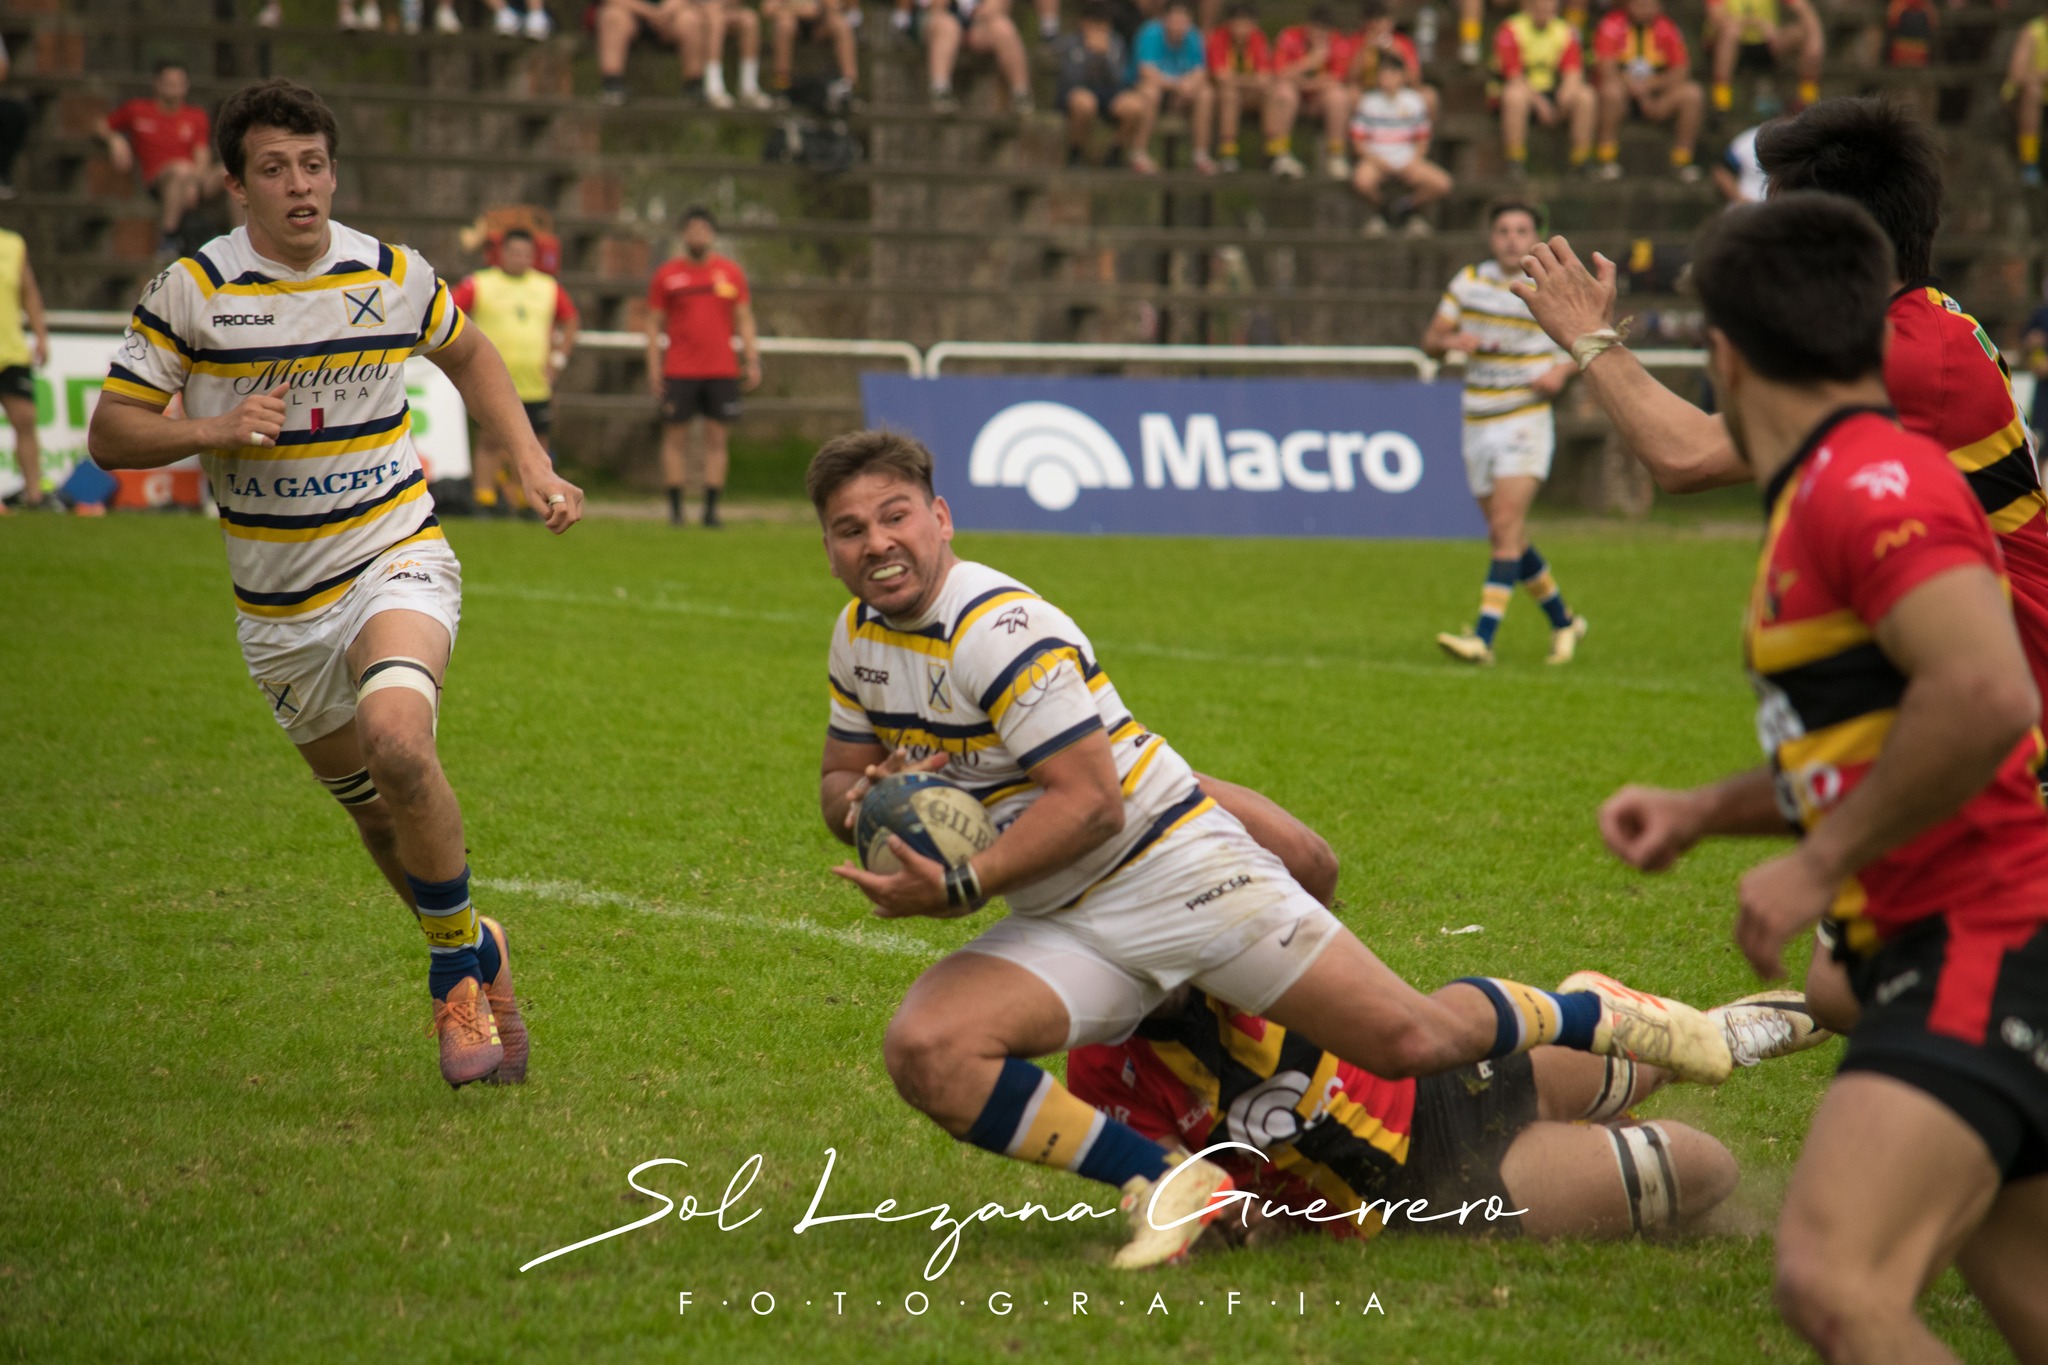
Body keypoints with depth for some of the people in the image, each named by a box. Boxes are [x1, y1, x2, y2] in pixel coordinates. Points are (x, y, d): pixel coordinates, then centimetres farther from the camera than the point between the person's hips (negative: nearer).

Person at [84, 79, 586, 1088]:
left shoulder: (394, 275, -2)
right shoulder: (190, 291, -7)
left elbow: (467, 354, 19)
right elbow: (111, 433, -5)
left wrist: (533, 467, 10)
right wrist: (214, 430, -22)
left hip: (396, 560, -2)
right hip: (276, 607, 2)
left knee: (396, 740, -29)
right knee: (370, 808, 10)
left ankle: (456, 968, -11)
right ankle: (479, 957, 37)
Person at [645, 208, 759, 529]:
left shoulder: (731, 272, 8)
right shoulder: (666, 275, 4)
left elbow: (744, 320, 11)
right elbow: (655, 323, 7)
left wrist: (753, 361, 1)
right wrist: (653, 366, -1)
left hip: (722, 370, 1)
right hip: (679, 370, -1)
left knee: (716, 438, 0)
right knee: (675, 436, -1)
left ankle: (711, 509, 4)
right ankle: (675, 508, 4)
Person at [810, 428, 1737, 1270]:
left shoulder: (999, 629, -22)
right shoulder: (857, 638, 6)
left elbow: (1089, 801, -23)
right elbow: (841, 774, 18)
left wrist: (958, 888, -29)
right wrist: (860, 801, -6)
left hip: (1175, 872, -7)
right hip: (1063, 927, 7)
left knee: (1414, 1042, -9)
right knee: (923, 1052, -20)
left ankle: (1596, 1015, 23)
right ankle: (1161, 1186, -12)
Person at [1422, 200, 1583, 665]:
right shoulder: (1469, 282, 6)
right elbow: (1430, 340, 8)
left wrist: (1562, 370, -12)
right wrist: (1451, 341, -15)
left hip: (1526, 422, -5)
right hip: (1479, 426, 5)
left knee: (1506, 525, -18)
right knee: (1505, 536, 9)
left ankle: (1483, 638, -24)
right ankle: (1563, 622, 27)